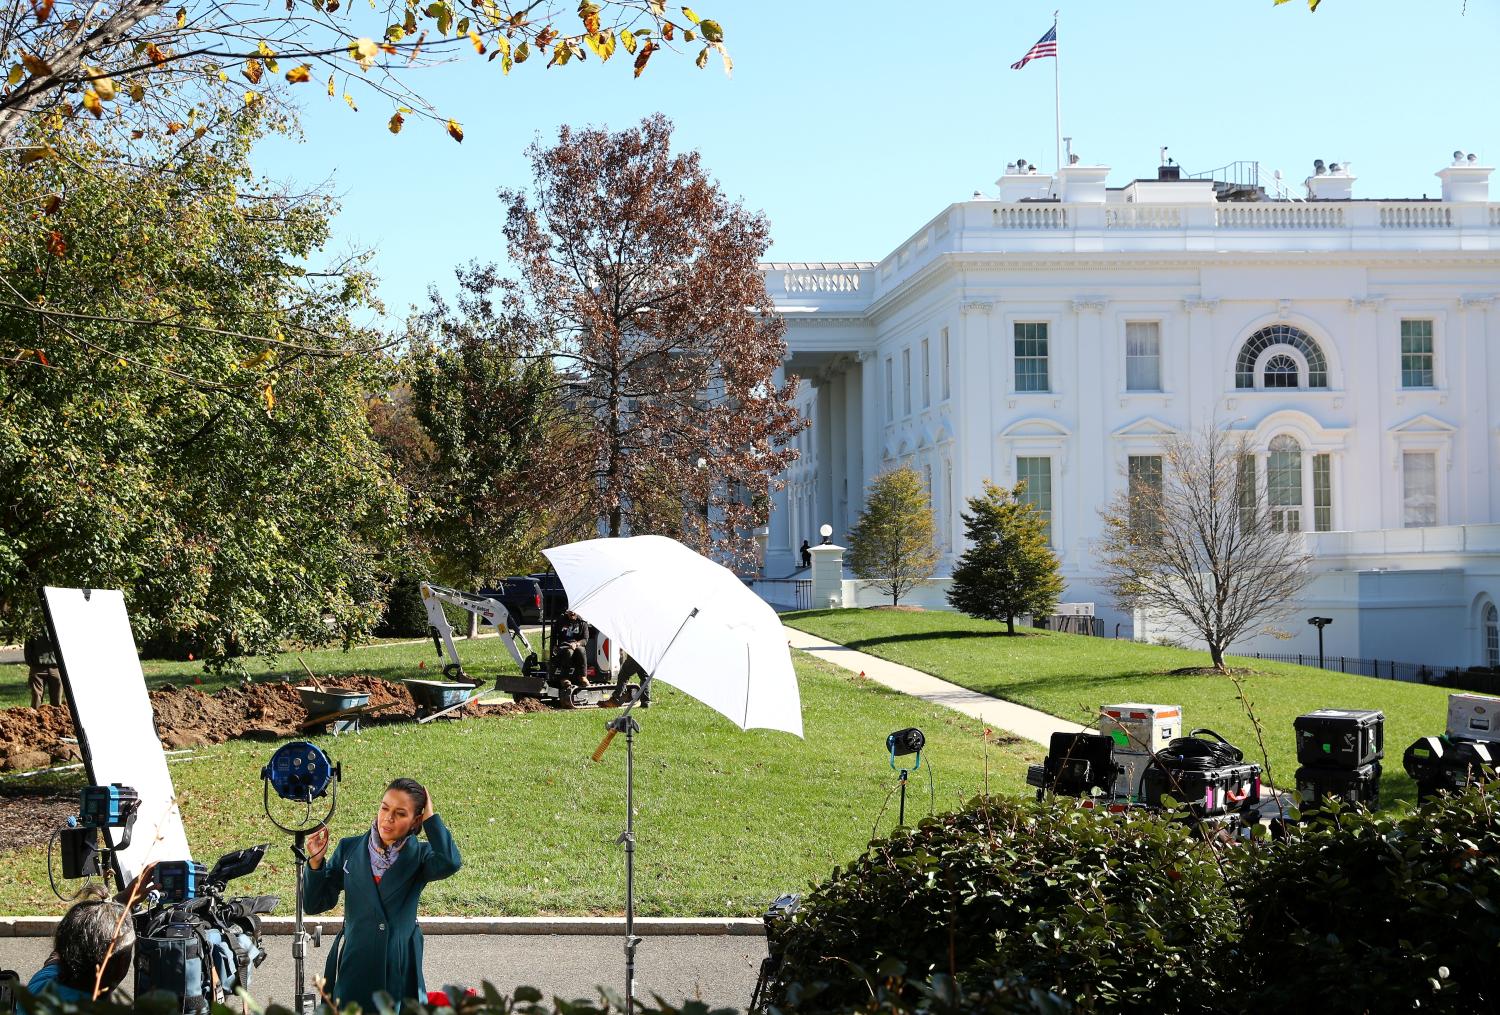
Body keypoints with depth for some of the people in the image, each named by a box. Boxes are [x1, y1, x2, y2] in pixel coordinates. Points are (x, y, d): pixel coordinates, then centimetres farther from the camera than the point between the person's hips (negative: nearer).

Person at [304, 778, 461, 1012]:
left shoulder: (420, 855, -3)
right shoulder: (349, 849, 2)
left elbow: (450, 863, -27)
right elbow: (315, 905, 4)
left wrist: (431, 817, -16)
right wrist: (316, 862, -12)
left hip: (399, 967, -1)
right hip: (353, 964, 1)